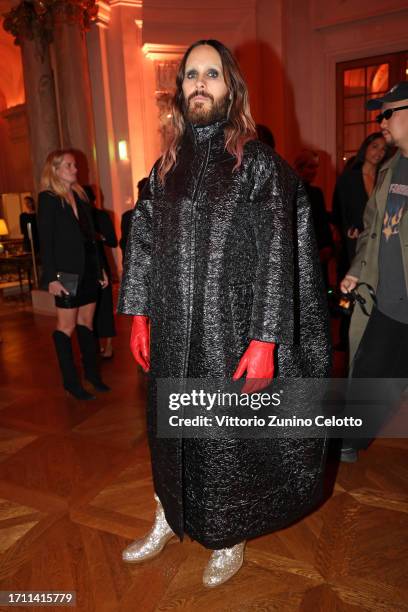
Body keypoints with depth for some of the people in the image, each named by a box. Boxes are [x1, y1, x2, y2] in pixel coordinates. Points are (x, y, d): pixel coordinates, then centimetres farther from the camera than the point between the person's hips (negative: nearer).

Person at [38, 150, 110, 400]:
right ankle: (71, 381, 10)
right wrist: (51, 277, -16)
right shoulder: (47, 198, -5)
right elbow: (45, 241, -10)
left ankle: (91, 371, 22)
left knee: (86, 322, 12)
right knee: (67, 326, 2)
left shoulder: (80, 195, 14)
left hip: (89, 270, 6)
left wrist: (100, 268, 13)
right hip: (67, 272, -6)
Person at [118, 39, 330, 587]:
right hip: (174, 333, 5)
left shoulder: (258, 162, -5)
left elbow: (277, 255, -12)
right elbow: (143, 243, 11)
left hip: (231, 334, -4)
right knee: (171, 431, 17)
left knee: (229, 437, 9)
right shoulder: (167, 167, 10)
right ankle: (170, 518, 42)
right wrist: (139, 314, 5)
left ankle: (230, 538, 36)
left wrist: (265, 339, -18)